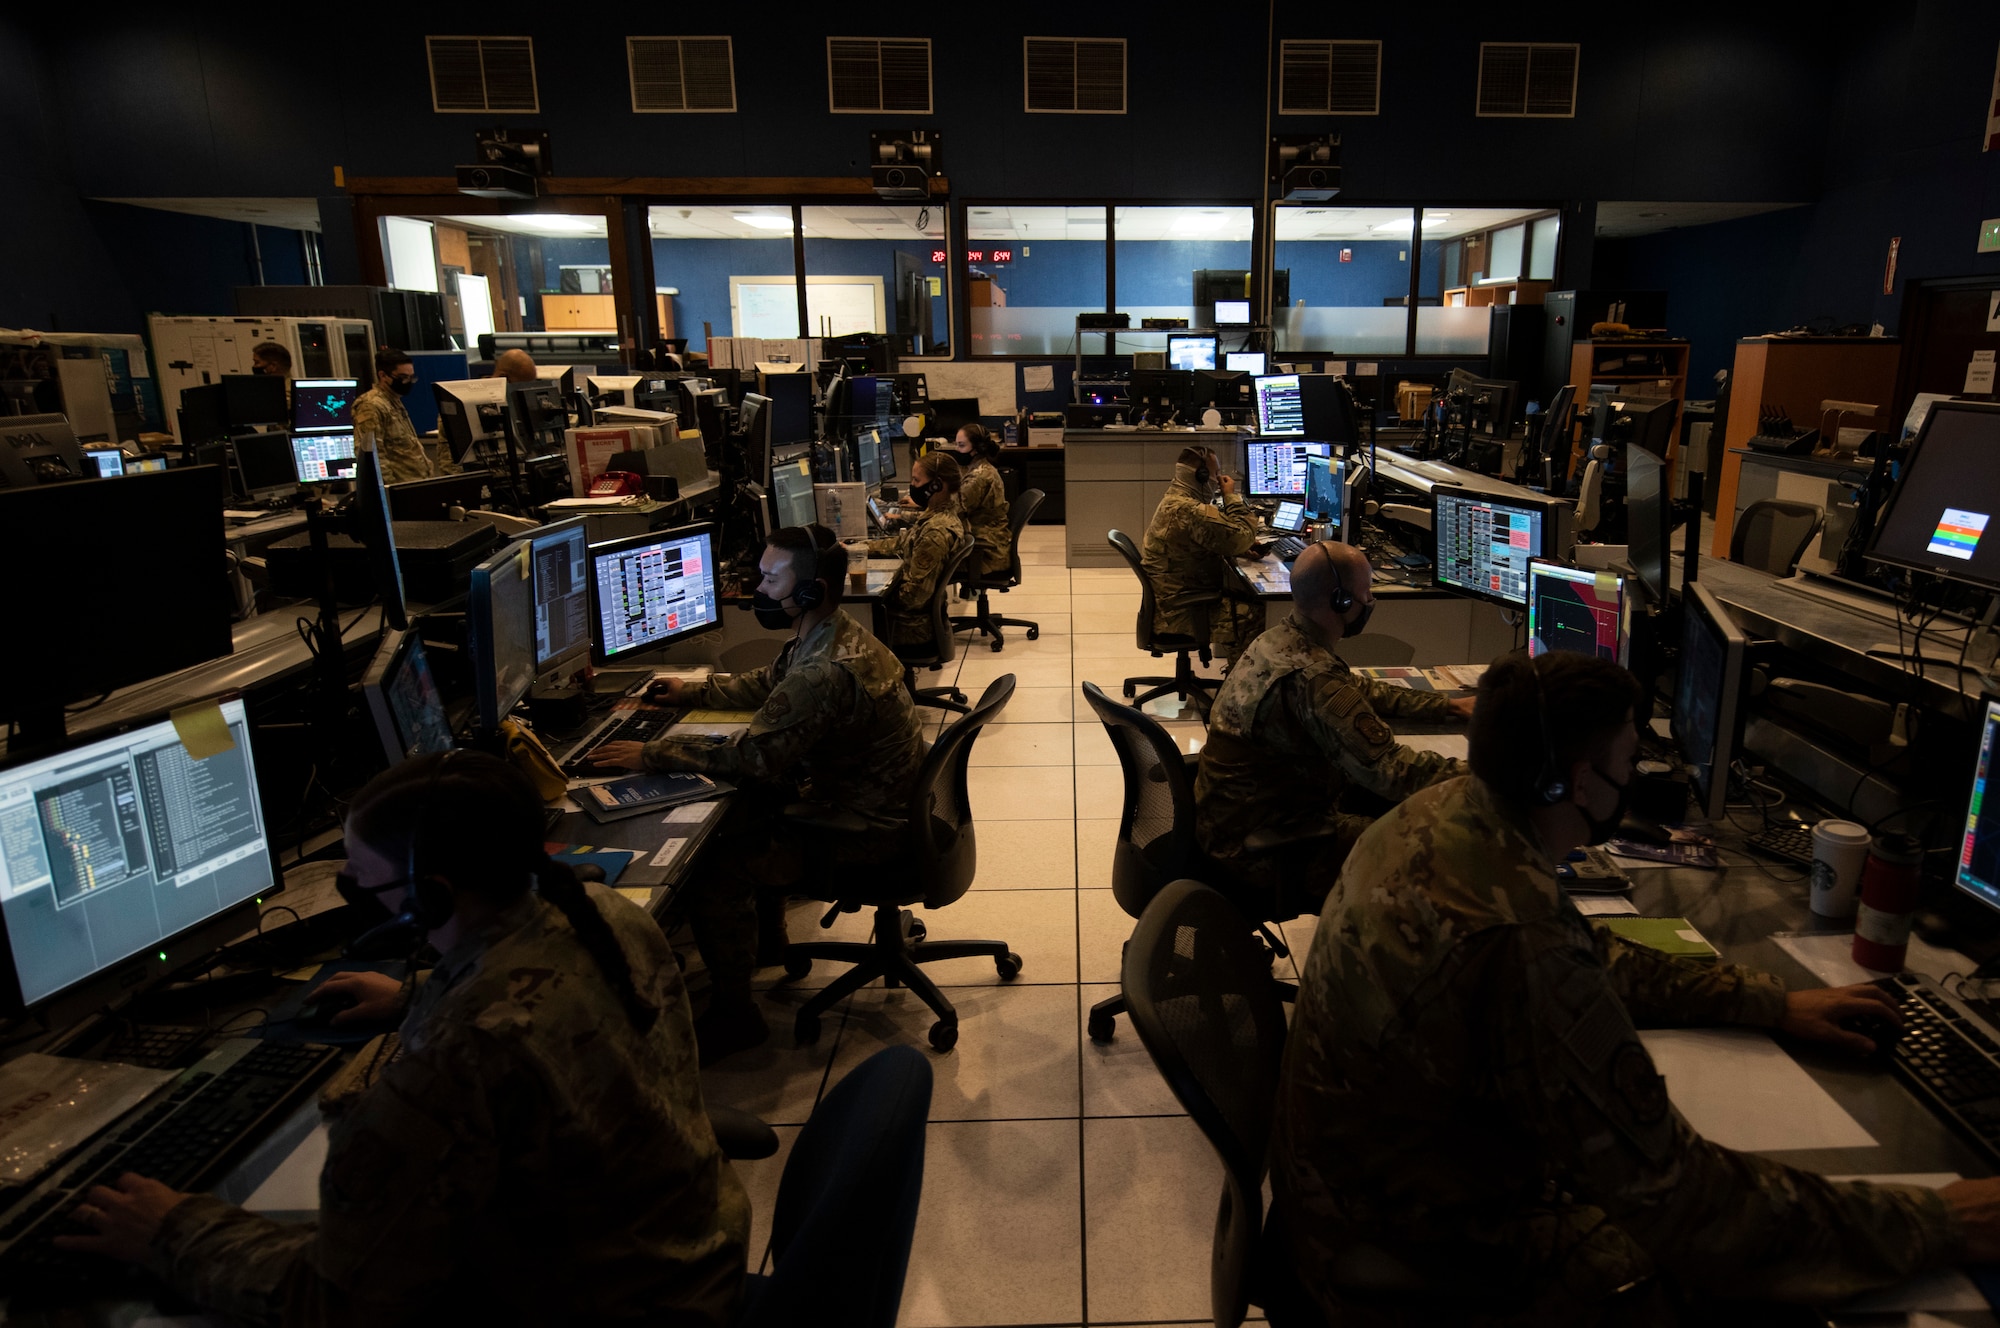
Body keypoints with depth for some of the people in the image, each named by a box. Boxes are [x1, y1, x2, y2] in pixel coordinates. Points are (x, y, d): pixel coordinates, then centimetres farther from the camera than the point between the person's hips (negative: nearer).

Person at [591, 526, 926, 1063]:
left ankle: (733, 1014, 6)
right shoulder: (831, 636, 2)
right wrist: (699, 692, 14)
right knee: (741, 801, 22)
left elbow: (752, 756, -30)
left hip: (862, 831, -10)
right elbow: (769, 682, 21)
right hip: (871, 799, 10)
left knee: (713, 868, -11)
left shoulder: (826, 673, -31)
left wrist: (651, 754, -21)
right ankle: (765, 926, 37)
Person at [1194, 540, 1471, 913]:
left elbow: (1362, 690, 18)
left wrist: (1448, 706, 15)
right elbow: (1394, 774, -28)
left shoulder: (1278, 640, 2)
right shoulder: (1315, 679, -29)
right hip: (1259, 850, -10)